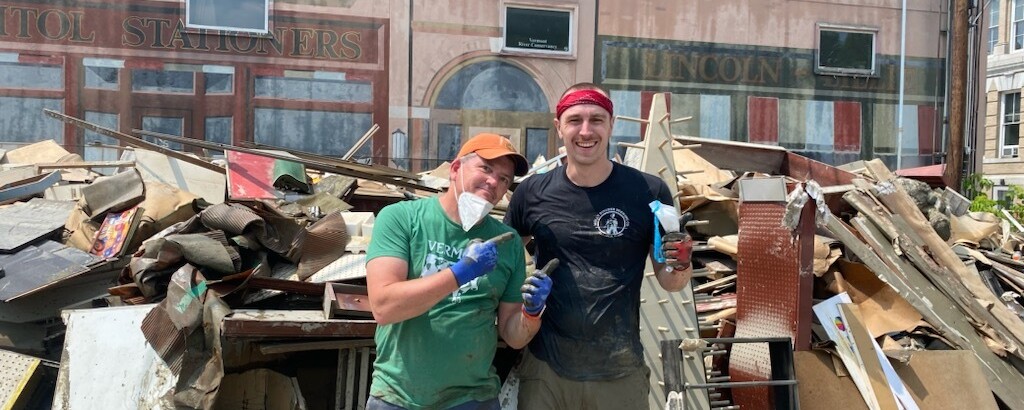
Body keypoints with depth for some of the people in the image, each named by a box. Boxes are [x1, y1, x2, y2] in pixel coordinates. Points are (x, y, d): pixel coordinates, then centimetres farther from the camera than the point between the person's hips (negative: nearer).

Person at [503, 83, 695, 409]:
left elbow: (669, 281, 2)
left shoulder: (649, 192, -6)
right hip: (544, 366, 1)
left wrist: (681, 265, -19)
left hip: (620, 372, 0)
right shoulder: (532, 193, -4)